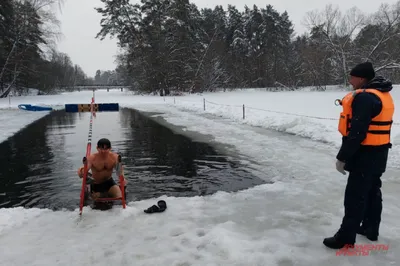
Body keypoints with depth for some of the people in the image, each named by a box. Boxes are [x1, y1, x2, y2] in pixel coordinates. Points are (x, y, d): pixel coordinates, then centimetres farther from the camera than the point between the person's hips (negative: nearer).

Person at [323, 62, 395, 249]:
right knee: (372, 190, 20)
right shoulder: (383, 95, 11)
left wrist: (342, 157, -20)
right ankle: (371, 229, 34)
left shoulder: (365, 97, -22)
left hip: (365, 154, -10)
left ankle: (346, 238, 5)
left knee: (355, 195, -4)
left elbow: (356, 132, -26)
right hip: (379, 152, 10)